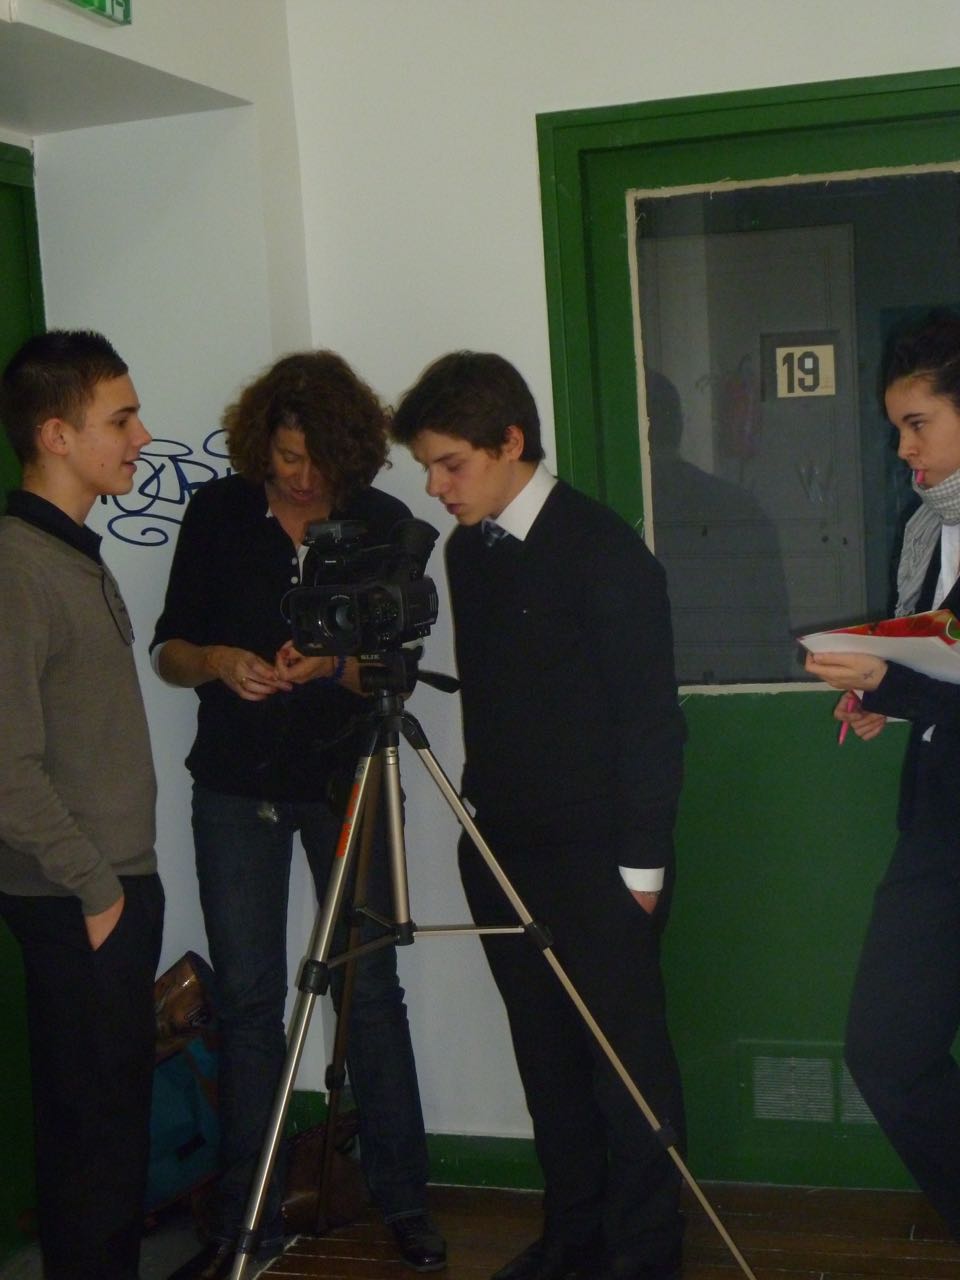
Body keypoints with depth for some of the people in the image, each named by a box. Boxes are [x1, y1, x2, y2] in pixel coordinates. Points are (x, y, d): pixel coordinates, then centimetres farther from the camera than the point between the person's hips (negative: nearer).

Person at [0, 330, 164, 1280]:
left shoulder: (77, 554, 12)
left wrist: (122, 879, 16)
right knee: (95, 1124, 0)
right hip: (77, 903, -9)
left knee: (112, 1113, 16)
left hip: (115, 885, 9)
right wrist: (95, 888, -14)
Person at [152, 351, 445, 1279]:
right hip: (234, 785, 1)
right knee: (246, 994, 4)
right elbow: (169, 651, 5)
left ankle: (403, 1202, 13)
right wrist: (217, 662, -17)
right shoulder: (217, 513, 1)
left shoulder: (383, 524, -2)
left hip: (343, 780, -1)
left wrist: (335, 666, -22)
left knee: (370, 987, 0)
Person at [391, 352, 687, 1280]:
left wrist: (642, 859, -12)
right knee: (545, 1056, 12)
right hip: (500, 847, 7)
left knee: (625, 1056, 1)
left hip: (597, 857, -6)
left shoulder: (603, 551, -12)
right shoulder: (466, 551, 9)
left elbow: (650, 715, -12)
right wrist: (480, 820, 13)